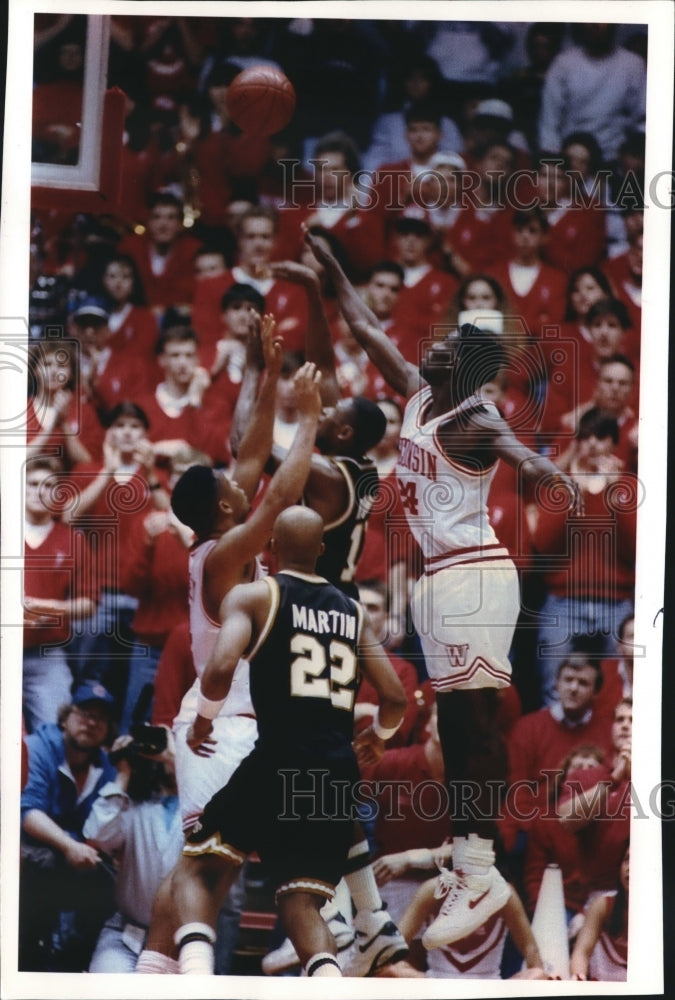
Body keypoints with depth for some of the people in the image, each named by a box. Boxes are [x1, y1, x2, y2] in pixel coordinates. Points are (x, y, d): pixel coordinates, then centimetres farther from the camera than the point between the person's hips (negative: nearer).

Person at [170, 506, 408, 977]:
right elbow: (395, 698, 13)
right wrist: (378, 736, 34)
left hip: (280, 760, -4)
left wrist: (202, 721, 5)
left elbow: (221, 668, -14)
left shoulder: (253, 596, 4)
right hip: (339, 770, 4)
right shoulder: (354, 612, 17)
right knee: (302, 900, 10)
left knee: (198, 867, 11)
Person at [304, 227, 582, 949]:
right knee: (453, 725, 10)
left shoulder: (474, 420, -12)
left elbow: (518, 451, -34)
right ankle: (465, 861, 14)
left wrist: (543, 471, -56)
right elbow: (366, 329, 24)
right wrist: (330, 266, 28)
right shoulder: (417, 396, 13)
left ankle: (481, 875, -12)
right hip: (439, 578, 9)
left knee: (472, 722, -11)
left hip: (472, 575, -9)